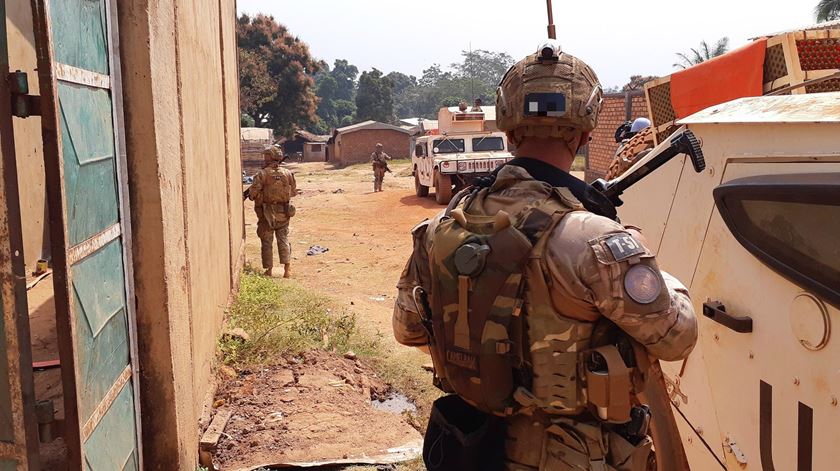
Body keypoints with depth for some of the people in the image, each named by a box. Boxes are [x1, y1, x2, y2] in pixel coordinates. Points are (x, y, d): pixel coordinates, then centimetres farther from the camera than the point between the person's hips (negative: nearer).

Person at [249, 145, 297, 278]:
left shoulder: (262, 174, -12)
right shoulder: (288, 173, -1)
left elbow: (253, 193, -15)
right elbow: (294, 191, 9)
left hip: (267, 213, -3)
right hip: (284, 212, 3)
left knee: (267, 242, 8)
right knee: (283, 239, 12)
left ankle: (268, 270, 12)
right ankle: (287, 268, 4)